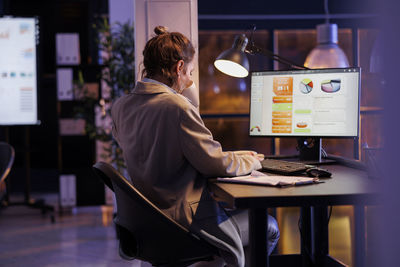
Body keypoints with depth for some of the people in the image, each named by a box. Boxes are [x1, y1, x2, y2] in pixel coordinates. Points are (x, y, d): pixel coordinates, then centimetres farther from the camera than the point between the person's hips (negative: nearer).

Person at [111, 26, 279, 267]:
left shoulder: (120, 107, 1)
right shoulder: (178, 107, -24)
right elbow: (217, 164, -18)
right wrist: (252, 161, 1)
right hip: (185, 218, -9)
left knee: (232, 207, 31)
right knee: (269, 228, 12)